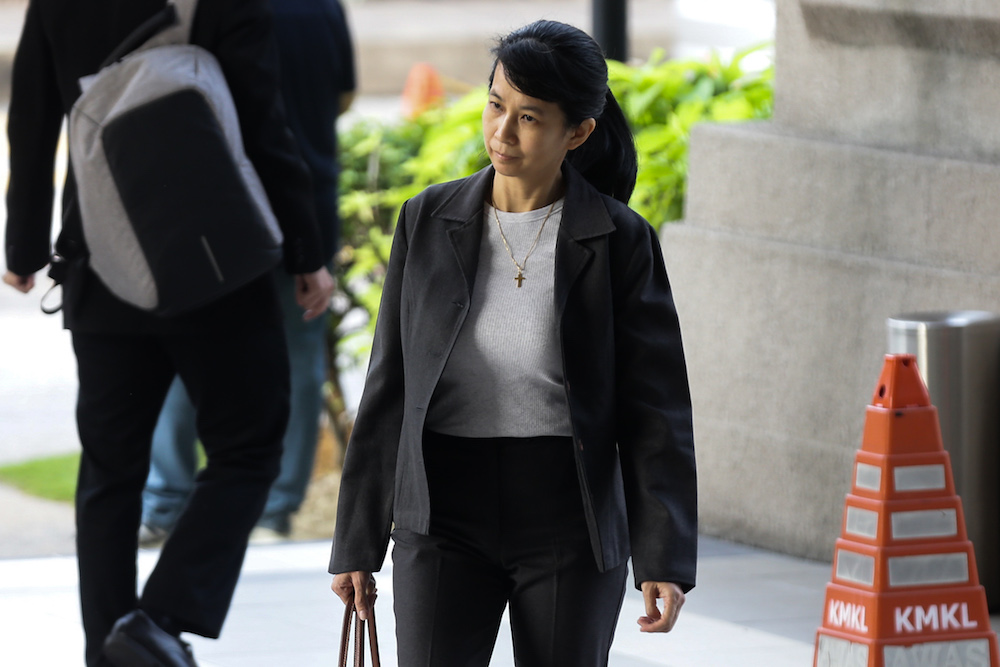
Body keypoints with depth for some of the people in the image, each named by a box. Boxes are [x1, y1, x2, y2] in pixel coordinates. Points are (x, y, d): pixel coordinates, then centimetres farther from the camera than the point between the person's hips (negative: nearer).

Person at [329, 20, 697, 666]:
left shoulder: (619, 241, -5)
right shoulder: (429, 221, 2)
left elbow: (655, 409, -4)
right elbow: (390, 387, 6)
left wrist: (665, 561, -11)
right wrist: (357, 543, 5)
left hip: (568, 521, -1)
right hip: (445, 517, 1)